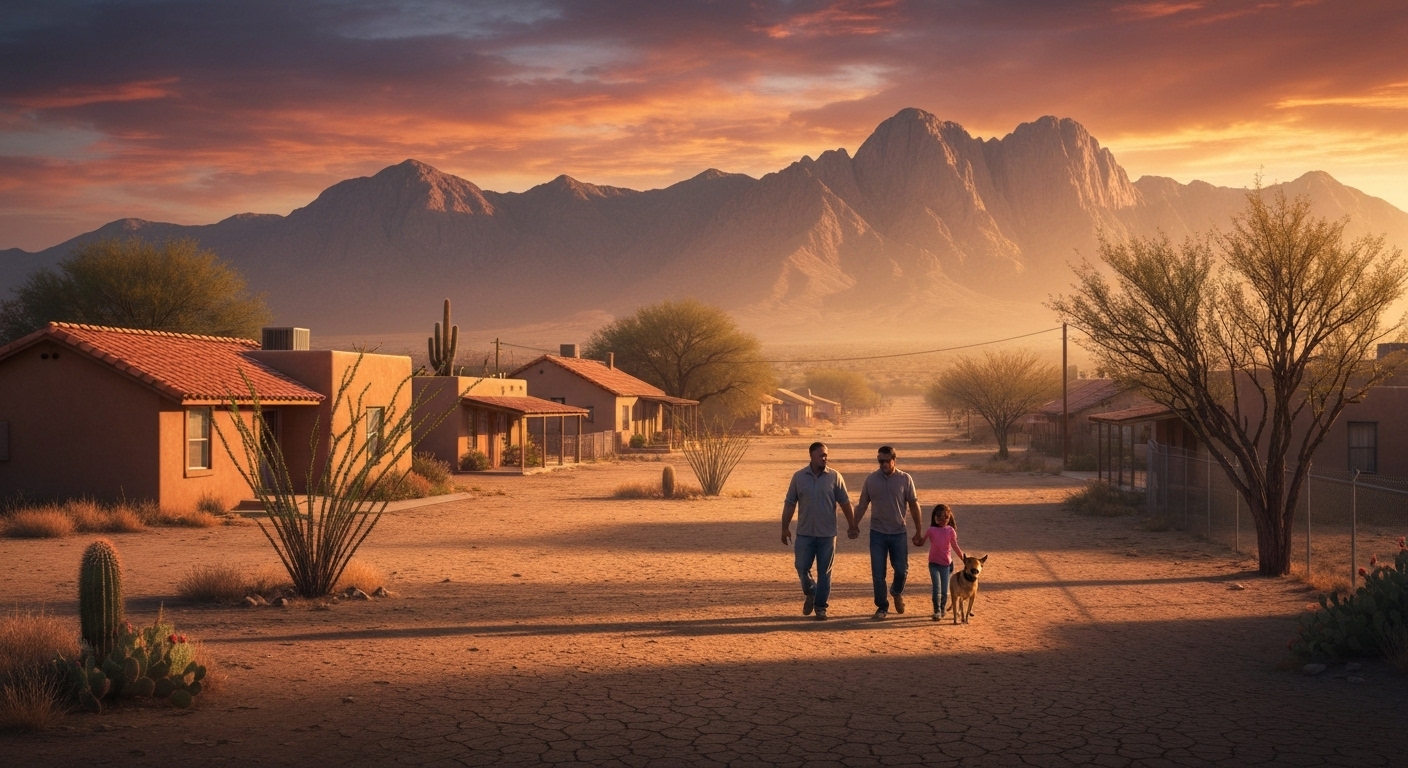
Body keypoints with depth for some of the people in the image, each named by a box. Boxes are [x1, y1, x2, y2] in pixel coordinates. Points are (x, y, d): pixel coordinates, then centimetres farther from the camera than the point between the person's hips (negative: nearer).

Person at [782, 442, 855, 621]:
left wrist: (852, 526, 3)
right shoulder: (799, 477, 0)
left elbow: (845, 503, 2)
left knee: (824, 572, 4)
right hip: (804, 533, 1)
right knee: (802, 568, 2)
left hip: (827, 534, -1)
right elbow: (789, 504, 3)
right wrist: (785, 528, 1)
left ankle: (821, 607, 15)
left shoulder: (834, 477, -3)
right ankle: (810, 593, 30)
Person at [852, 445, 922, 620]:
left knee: (901, 569, 5)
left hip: (899, 533, 0)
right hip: (877, 533, 1)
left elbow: (913, 505, 1)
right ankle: (882, 607, 14)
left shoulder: (905, 479, -4)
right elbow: (862, 505, 4)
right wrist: (854, 525, -3)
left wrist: (918, 530, 0)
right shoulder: (871, 479, -1)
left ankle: (897, 592, 36)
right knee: (878, 573, 1)